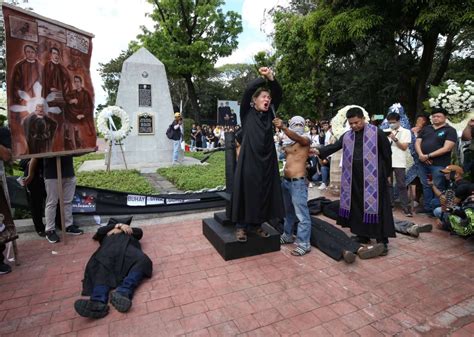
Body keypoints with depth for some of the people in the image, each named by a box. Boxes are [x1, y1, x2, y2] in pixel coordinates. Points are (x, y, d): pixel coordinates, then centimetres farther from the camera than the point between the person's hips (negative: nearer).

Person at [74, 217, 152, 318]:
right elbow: (100, 231, 24)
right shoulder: (106, 235, 44)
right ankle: (98, 302, -58)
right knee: (101, 267, -35)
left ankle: (123, 292, -54)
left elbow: (139, 232, 27)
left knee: (143, 261, -35)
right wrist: (117, 225, 21)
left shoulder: (129, 233, 45)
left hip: (128, 246, 0)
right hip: (109, 247, 1)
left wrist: (124, 227, 22)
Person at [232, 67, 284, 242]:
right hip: (249, 159, -4)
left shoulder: (269, 114, 11)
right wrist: (262, 77, -10)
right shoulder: (247, 113, 2)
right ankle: (241, 226, 13)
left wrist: (271, 78, -12)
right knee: (246, 192, 1)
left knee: (264, 193, 8)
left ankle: (257, 224, 23)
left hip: (267, 160, 5)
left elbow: (278, 94, 2)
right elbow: (248, 90, -12)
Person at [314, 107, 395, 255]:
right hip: (355, 178, 5)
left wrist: (385, 173, 3)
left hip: (373, 177, -5)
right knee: (357, 206, 10)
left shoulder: (376, 132, -5)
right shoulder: (347, 136, 7)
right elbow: (334, 146, -3)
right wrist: (319, 151, -20)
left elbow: (387, 153, 0)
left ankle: (382, 240, 8)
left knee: (376, 206, -2)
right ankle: (363, 235, 25)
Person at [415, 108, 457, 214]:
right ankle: (427, 207, 23)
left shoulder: (450, 130, -1)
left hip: (439, 164, -5)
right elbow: (417, 143, 10)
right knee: (426, 186, 12)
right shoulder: (426, 129, 15)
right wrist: (421, 155, -8)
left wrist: (428, 156, -14)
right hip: (424, 163, 6)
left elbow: (446, 148, -12)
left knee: (438, 187, -3)